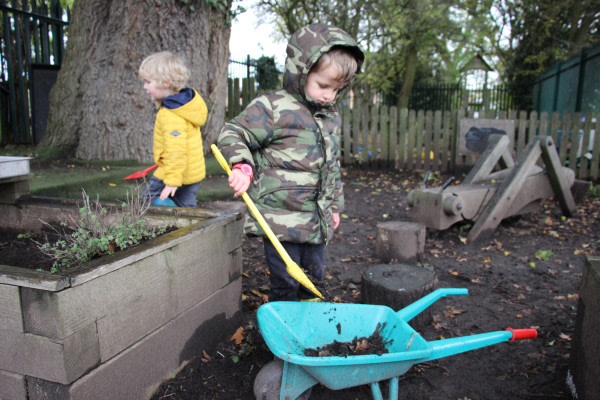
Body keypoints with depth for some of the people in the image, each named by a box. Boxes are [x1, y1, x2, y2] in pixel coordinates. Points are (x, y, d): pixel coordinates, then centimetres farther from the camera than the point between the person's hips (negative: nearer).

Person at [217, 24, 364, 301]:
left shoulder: (332, 117, 12)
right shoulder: (273, 107, -12)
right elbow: (233, 134, -9)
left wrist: (335, 205, 23)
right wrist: (242, 168, -27)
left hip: (317, 220, 7)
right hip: (280, 219, -7)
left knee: (314, 275, 19)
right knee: (285, 284, 1)